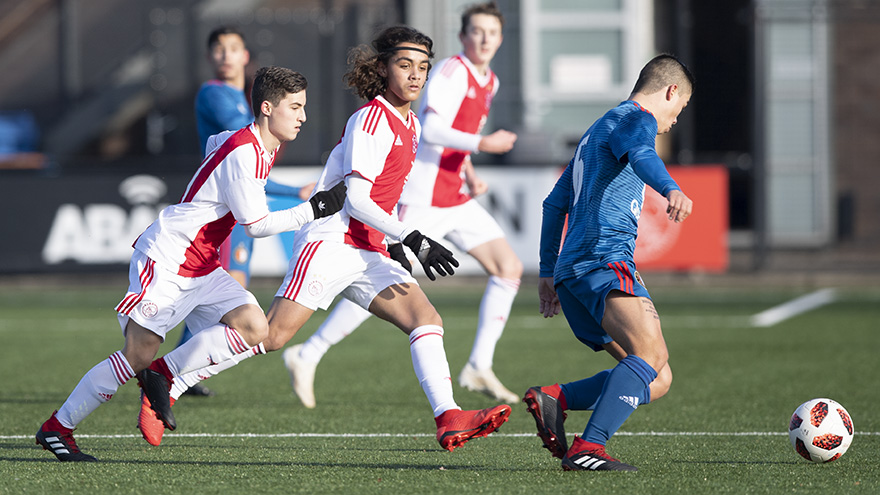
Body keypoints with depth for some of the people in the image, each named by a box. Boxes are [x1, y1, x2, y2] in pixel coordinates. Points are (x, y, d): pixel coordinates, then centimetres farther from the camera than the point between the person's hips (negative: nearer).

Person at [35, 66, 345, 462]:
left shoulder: (260, 147, 9)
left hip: (201, 266, 9)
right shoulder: (244, 154, -20)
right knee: (137, 356, -11)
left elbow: (214, 143, 30)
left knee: (255, 329, -9)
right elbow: (257, 224, -20)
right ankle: (57, 427, 2)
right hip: (166, 258, -9)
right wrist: (315, 208, -19)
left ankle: (162, 377, -1)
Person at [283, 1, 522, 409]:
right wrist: (481, 143, -30)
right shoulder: (452, 71, -13)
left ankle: (478, 368, 4)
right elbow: (430, 129, -26)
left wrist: (469, 173, 16)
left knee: (509, 268, 0)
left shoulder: (488, 82, 15)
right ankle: (307, 356, 2)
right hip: (423, 198, -9)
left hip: (456, 200, 9)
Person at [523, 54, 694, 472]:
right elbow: (640, 155, -23)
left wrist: (548, 273, 40)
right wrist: (671, 189, -43)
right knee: (650, 355, -27)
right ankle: (588, 449, -40)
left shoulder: (598, 130, 33)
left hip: (572, 267, 10)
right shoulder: (637, 119, 3)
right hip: (605, 260, -10)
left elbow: (554, 204, 36)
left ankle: (553, 399, -8)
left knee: (657, 379, 5)